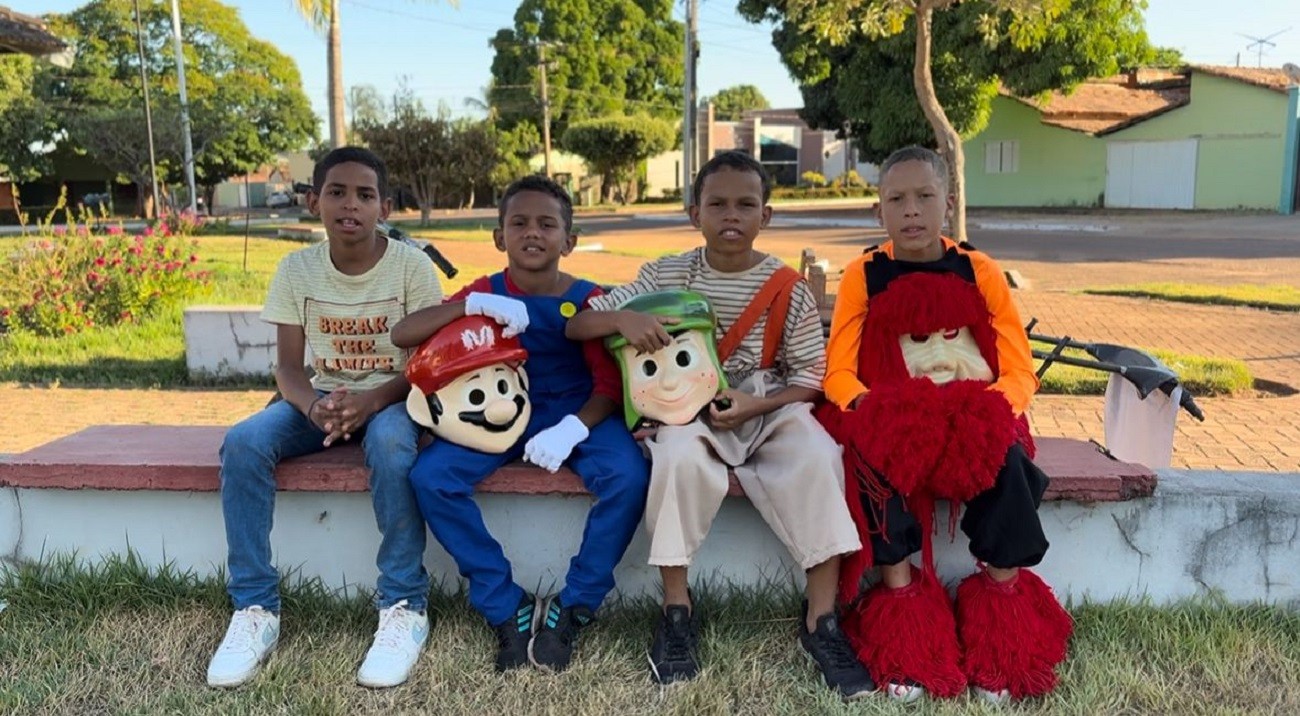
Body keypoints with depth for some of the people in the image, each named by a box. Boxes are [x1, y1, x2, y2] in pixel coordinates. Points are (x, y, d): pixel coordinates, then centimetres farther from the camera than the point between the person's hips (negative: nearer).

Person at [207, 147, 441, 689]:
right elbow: (288, 366, -4)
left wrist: (371, 402, -31)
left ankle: (404, 606, -23)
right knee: (243, 443, -24)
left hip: (393, 399, -3)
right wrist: (313, 407, -28)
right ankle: (255, 608, -13)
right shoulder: (296, 270, -4)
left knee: (389, 444, -38)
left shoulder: (411, 265, -12)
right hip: (323, 396, 3)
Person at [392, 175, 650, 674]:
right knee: (430, 477, -23)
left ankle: (574, 609, -10)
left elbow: (610, 384, -8)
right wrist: (474, 305, -24)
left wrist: (574, 428, -29)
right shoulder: (486, 292, 1)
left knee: (629, 477, -31)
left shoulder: (588, 299, -3)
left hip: (576, 413, -2)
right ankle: (507, 610, -11)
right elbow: (401, 334, -9)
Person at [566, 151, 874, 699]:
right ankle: (677, 611, -16)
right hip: (687, 411, 0)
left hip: (769, 411, 1)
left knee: (816, 454, -29)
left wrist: (757, 403, -17)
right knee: (680, 454, -34)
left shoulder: (788, 288, -1)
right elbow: (576, 325, -2)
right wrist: (624, 318, -25)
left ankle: (820, 619, -18)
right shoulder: (665, 275, 0)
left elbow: (811, 377, 1)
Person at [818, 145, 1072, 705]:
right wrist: (875, 410, -26)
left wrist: (987, 413, -22)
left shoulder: (980, 272, 0)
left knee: (1006, 458, -30)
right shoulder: (862, 275, -1)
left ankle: (1004, 612, -13)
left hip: (972, 416, 1)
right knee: (873, 452, -33)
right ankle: (902, 606, -18)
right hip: (894, 416, 0)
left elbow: (1020, 371, -2)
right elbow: (838, 373, -5)